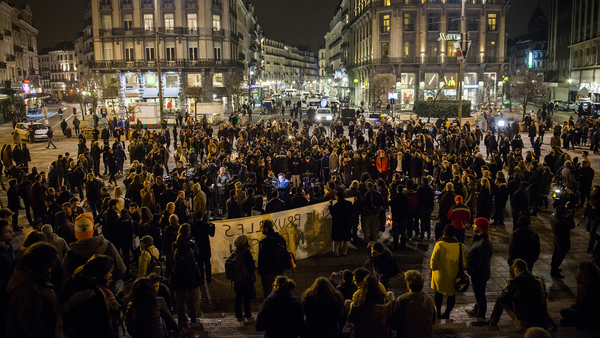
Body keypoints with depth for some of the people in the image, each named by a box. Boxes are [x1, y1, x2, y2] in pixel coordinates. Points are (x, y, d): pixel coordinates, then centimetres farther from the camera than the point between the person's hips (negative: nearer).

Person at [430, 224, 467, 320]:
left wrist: (433, 268, 6)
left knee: (438, 292, 20)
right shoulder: (460, 246, -12)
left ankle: (438, 313, 31)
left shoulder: (439, 245, -19)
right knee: (451, 294, 19)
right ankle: (447, 314, 27)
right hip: (453, 276, 1)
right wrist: (459, 270, 13)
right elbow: (464, 262, -5)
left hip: (440, 273, -1)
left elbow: (433, 259, -13)